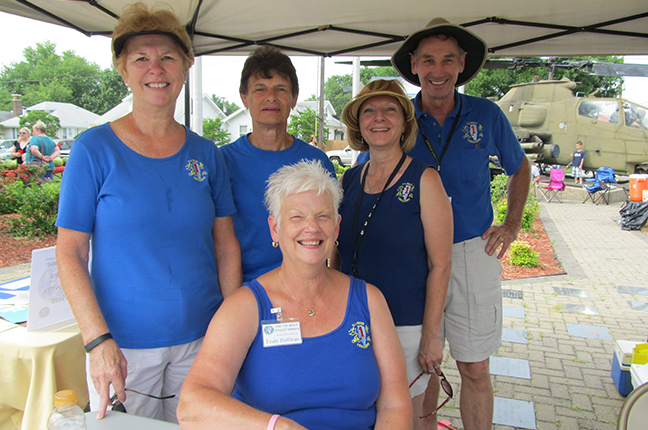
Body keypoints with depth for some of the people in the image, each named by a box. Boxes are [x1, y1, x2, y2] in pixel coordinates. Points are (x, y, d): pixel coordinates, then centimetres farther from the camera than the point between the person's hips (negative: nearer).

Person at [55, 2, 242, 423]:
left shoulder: (206, 153, 2)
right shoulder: (94, 148, -6)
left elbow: (226, 246, 3)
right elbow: (70, 253, -7)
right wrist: (98, 340, -15)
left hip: (200, 340, 3)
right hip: (122, 345, -2)